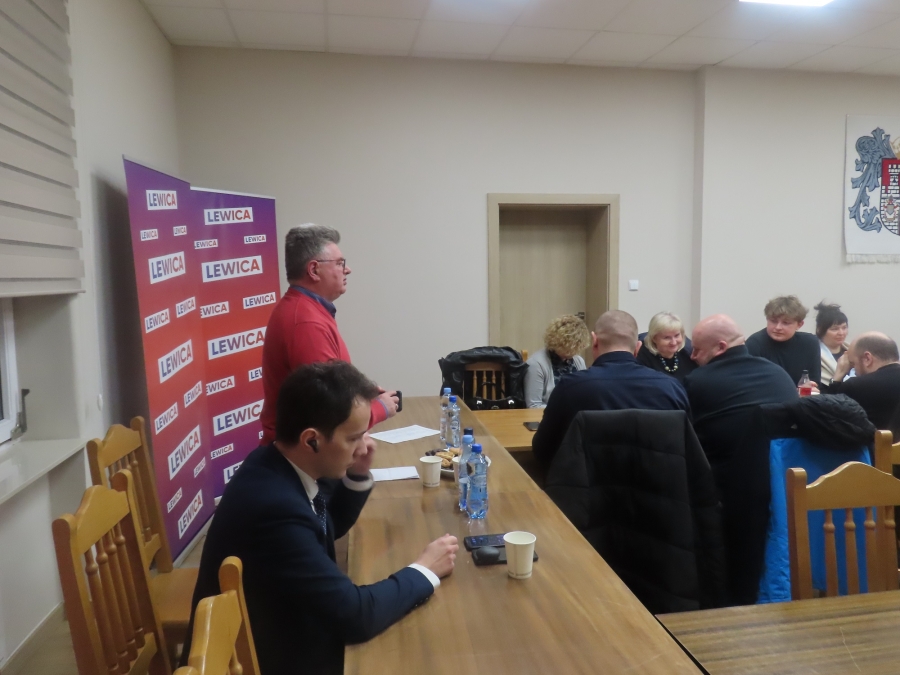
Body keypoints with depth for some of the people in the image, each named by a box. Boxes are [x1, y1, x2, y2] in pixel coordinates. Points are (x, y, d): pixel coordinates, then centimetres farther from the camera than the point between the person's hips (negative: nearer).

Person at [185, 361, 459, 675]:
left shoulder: (283, 465, -8)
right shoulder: (274, 507, -34)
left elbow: (330, 526, 12)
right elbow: (355, 614, -29)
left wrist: (357, 475, -6)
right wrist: (424, 571, -15)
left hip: (283, 632, 7)